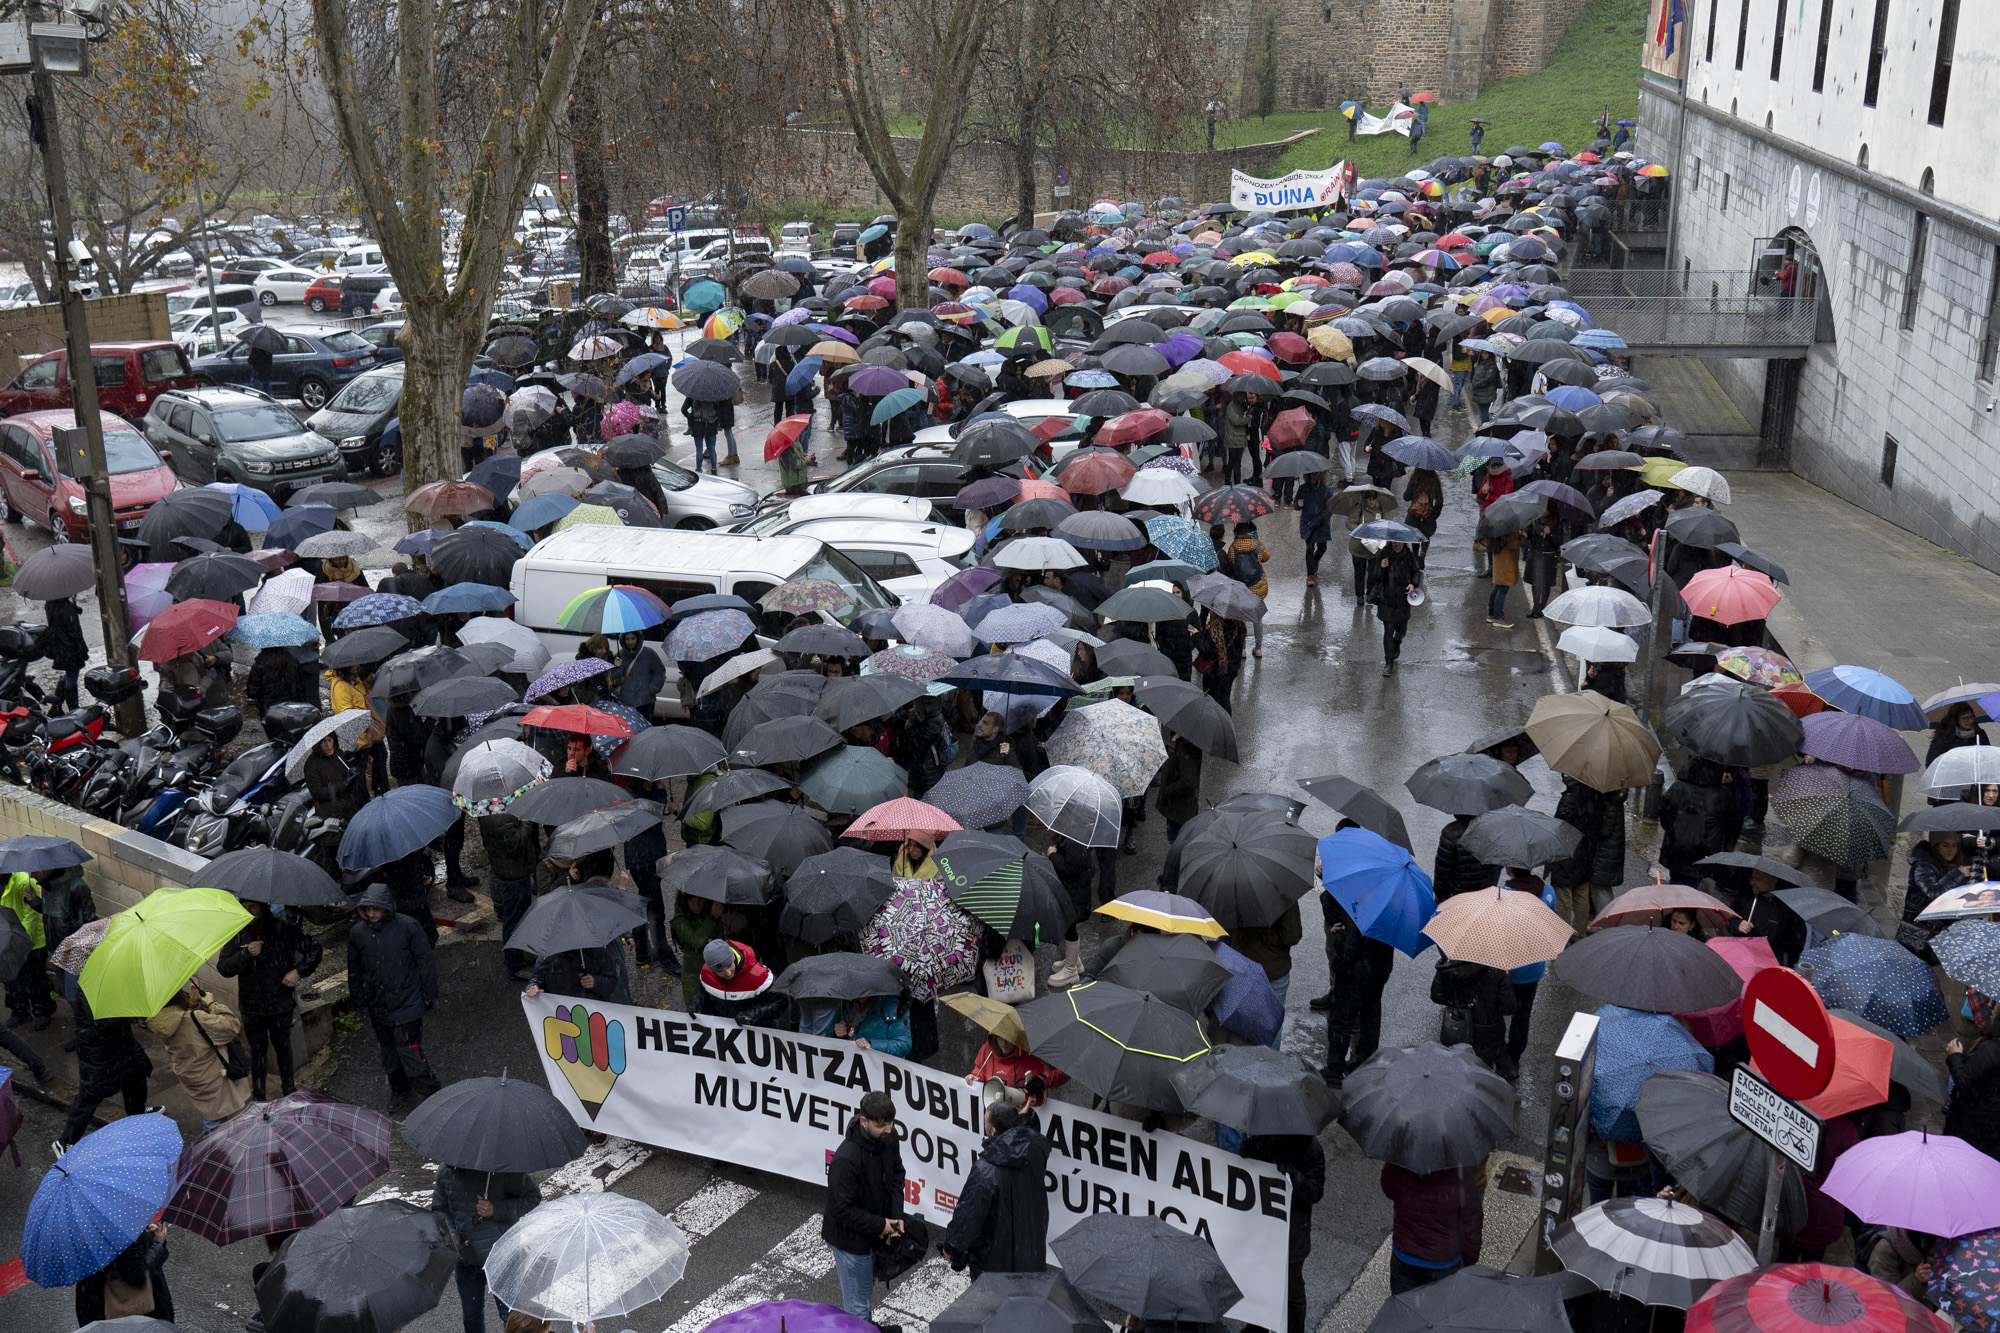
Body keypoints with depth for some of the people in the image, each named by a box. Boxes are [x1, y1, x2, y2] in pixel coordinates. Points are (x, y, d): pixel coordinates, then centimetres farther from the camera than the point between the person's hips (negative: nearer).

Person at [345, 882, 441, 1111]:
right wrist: (359, 1001, 16)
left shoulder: (407, 927, -13)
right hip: (378, 1005, 5)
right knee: (388, 1049, 17)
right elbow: (354, 970, 12)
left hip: (407, 1003, -5)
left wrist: (430, 995, -2)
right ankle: (399, 1088, 38)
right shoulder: (357, 932, -2)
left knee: (409, 1049, -8)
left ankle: (430, 1093, 8)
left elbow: (426, 962, -5)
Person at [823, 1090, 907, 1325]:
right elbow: (842, 1209, -26)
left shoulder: (889, 1138, -11)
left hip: (875, 1234, 8)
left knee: (867, 1292, 28)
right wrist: (880, 1226, -19)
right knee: (858, 1307, 5)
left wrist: (896, 1216, -4)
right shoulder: (846, 1159, -34)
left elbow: (896, 1175, 7)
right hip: (851, 1239, -7)